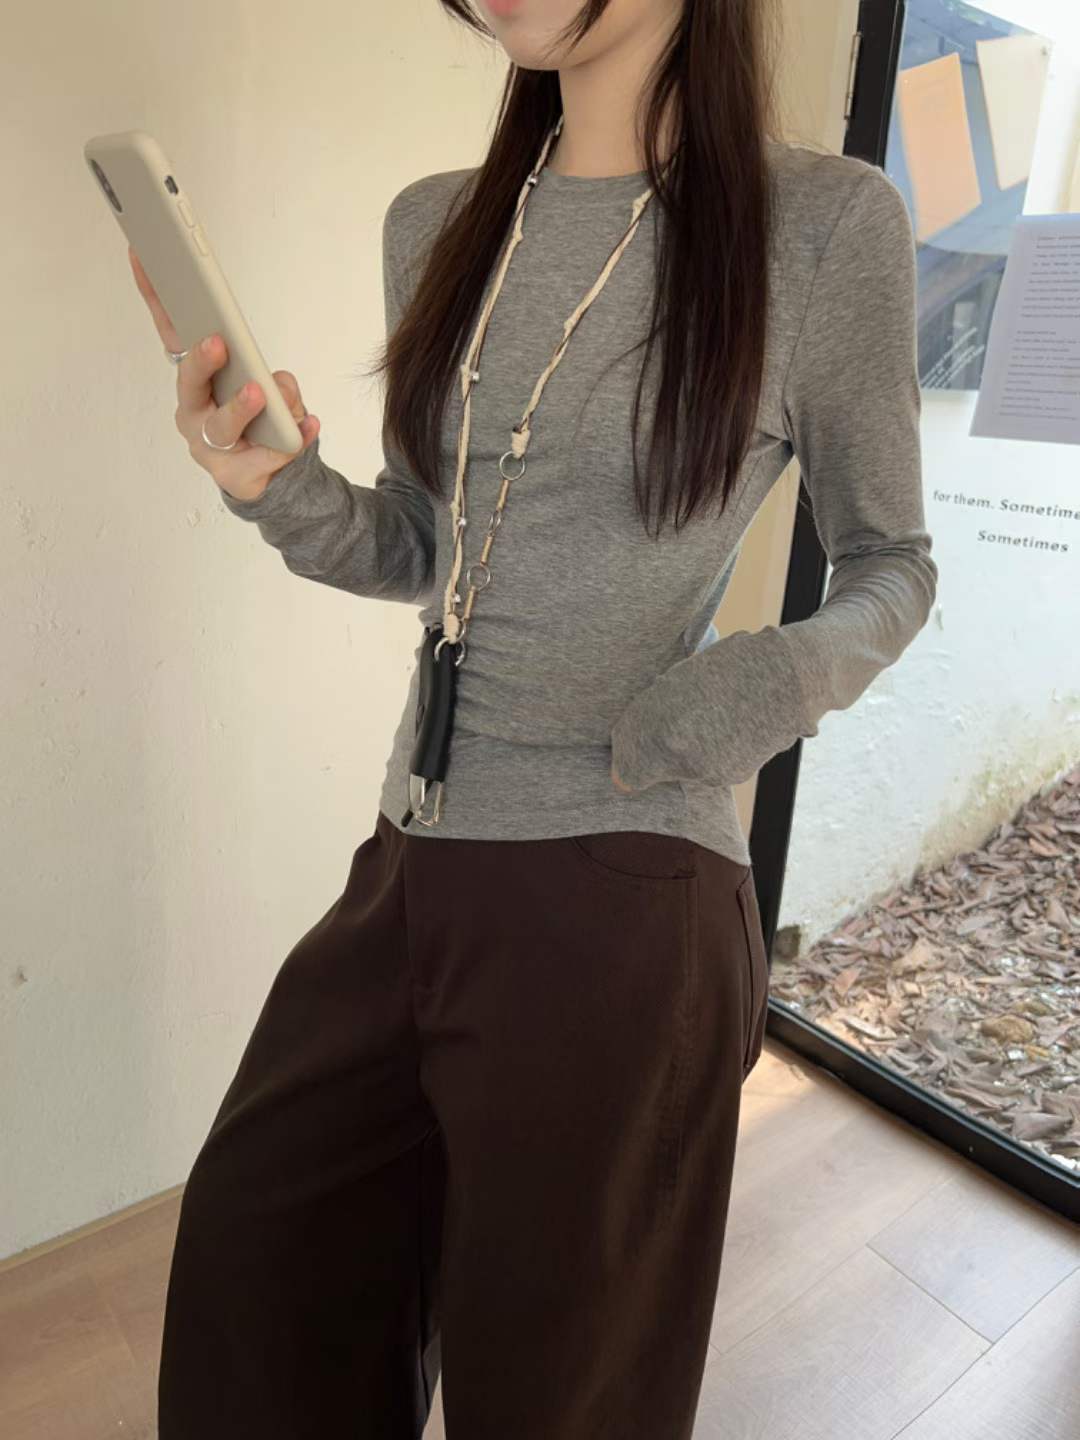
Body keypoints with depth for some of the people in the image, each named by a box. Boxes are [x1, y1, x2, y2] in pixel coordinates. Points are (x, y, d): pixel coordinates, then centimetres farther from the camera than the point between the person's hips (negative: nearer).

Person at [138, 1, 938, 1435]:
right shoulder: (434, 225, 9)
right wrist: (282, 489, -6)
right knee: (256, 1282, 20)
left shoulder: (827, 224, -5)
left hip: (619, 895, -4)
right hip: (410, 863, 5)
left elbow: (893, 563, 5)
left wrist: (783, 677, -16)